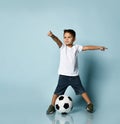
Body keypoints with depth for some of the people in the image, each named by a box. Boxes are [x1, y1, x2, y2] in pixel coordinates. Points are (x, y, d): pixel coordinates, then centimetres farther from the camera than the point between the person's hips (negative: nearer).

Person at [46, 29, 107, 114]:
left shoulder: (76, 47, 0)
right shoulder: (62, 47, -4)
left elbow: (87, 47, -2)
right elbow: (57, 40, -22)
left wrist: (99, 47, -6)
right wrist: (52, 36, -43)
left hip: (74, 76, 1)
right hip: (63, 75, -1)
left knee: (81, 90, 10)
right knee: (58, 91, 0)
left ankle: (90, 104, 22)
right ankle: (52, 106, 13)